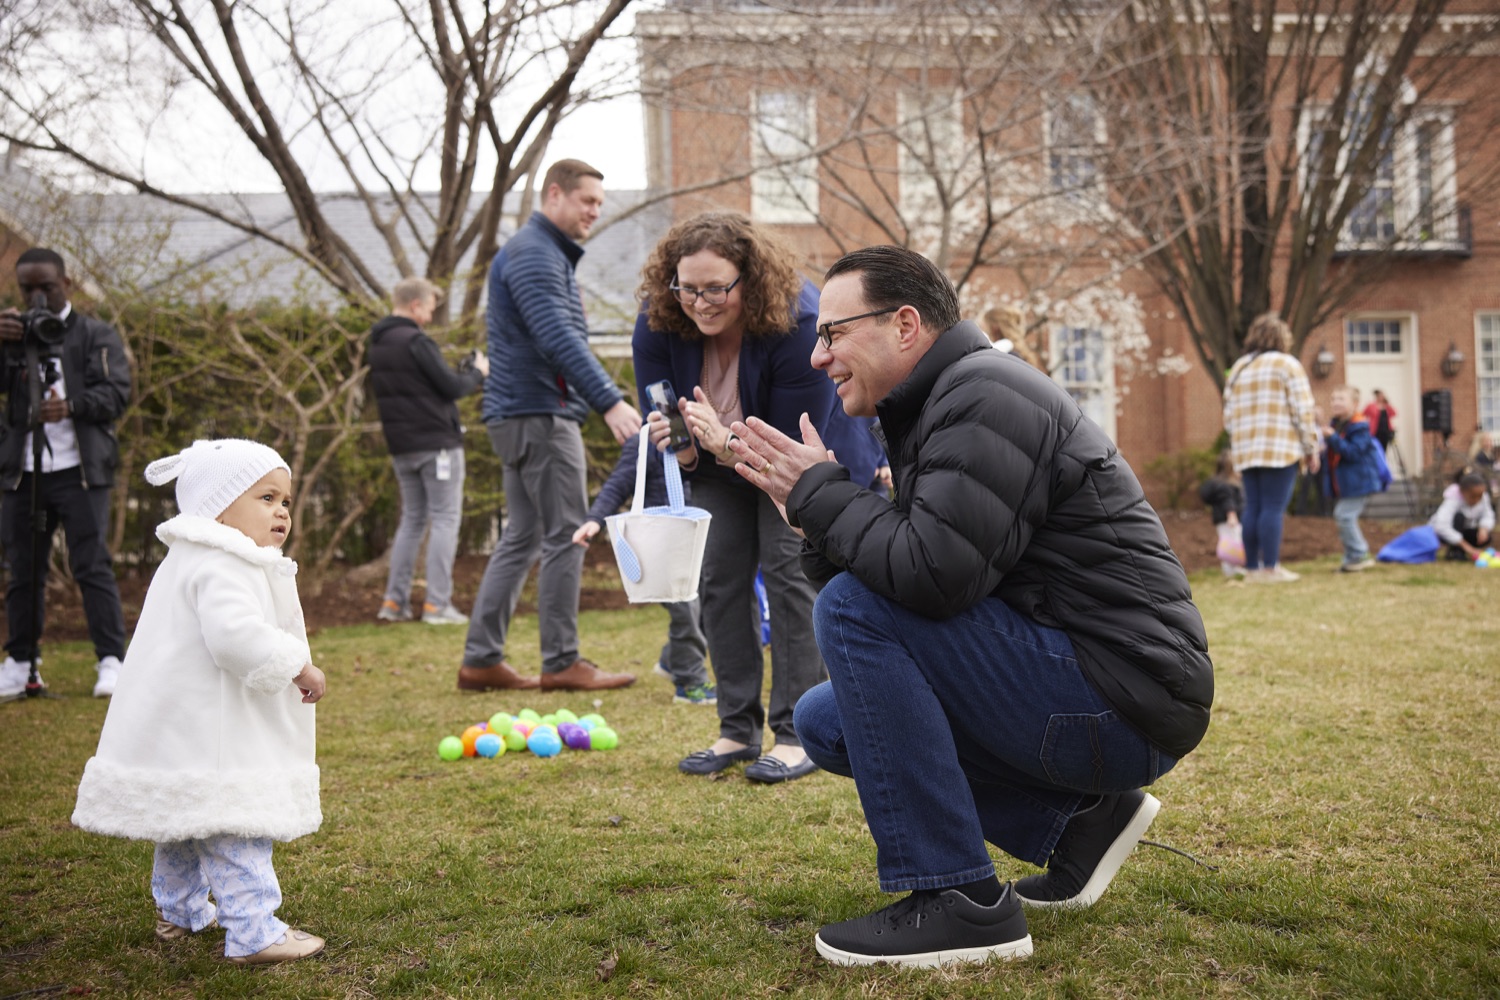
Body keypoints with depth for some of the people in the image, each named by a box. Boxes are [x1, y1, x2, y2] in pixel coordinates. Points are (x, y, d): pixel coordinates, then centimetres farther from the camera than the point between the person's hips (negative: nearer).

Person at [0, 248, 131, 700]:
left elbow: (117, 392, -5)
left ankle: (111, 661, -4)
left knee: (92, 565, -6)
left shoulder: (97, 335, 7)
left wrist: (71, 405, -23)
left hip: (80, 471, -3)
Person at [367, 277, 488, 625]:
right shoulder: (416, 342, -14)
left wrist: (461, 373, 15)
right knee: (445, 519, -3)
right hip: (437, 442, -8)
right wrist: (477, 372, 7)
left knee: (412, 519, 15)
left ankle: (394, 601, 11)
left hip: (401, 446, 8)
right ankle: (437, 603, -7)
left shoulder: (376, 346, 12)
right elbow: (451, 388, -14)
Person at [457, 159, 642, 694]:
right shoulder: (533, 254, -13)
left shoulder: (549, 254, 21)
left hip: (523, 414, 11)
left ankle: (481, 659, 10)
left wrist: (601, 399, 26)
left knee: (522, 538, 10)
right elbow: (559, 339, -26)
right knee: (567, 535, -6)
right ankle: (562, 662, -2)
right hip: (538, 413, -11)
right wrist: (610, 400, -33)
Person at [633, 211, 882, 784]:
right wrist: (683, 449, -38)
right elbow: (664, 426, -13)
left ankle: (796, 735, -12)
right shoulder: (657, 325, -23)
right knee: (720, 576, -1)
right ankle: (737, 730, 8)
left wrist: (727, 444, -49)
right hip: (721, 465, 5)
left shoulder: (800, 324, -36)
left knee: (788, 566, -16)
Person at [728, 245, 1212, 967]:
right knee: (826, 719, 13)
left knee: (853, 607, -19)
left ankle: (960, 904, -15)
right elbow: (902, 581, 14)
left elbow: (934, 576, -28)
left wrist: (821, 493, -12)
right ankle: (1073, 822, 11)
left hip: (1123, 703, -10)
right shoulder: (936, 407, 16)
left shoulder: (984, 396, -15)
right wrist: (813, 517, 0)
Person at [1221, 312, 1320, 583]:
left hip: (1247, 450, 6)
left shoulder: (1238, 368, 17)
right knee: (1274, 508, -7)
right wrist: (1310, 449, -2)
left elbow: (1229, 416, 14)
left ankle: (1252, 568, 7)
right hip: (1280, 449, -6)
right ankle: (1270, 568, -10)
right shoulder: (1287, 365, -1)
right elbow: (1302, 411, -6)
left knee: (1253, 508, 7)